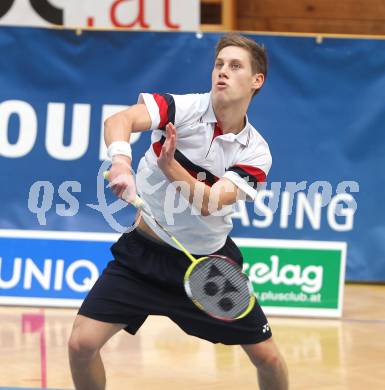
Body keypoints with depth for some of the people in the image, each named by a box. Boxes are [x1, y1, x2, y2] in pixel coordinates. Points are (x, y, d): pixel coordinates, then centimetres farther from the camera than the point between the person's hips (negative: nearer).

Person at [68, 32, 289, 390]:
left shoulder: (255, 153, -9)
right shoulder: (184, 108, -14)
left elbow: (210, 204, -25)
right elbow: (118, 121, -32)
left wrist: (170, 165, -41)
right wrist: (120, 161, -53)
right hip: (144, 251, -1)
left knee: (268, 358, 2)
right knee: (82, 343, -12)